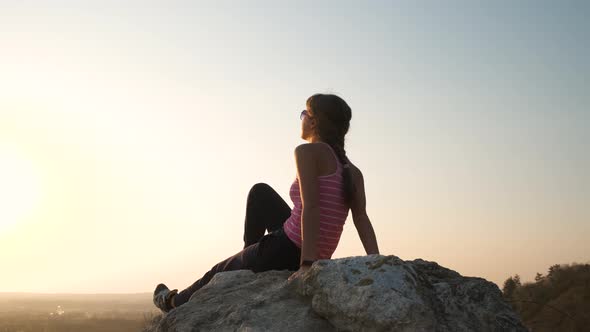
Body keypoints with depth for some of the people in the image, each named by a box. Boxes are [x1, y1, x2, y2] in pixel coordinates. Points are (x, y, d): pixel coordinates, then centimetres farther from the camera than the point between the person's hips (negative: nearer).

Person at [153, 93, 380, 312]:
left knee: (222, 272, 25)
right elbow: (362, 218, -4)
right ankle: (249, 252, 43)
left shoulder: (307, 152, -12)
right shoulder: (352, 171, 8)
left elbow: (311, 208, -23)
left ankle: (175, 302, 53)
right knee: (260, 192, 26)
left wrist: (307, 264, -28)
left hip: (285, 252, -7)